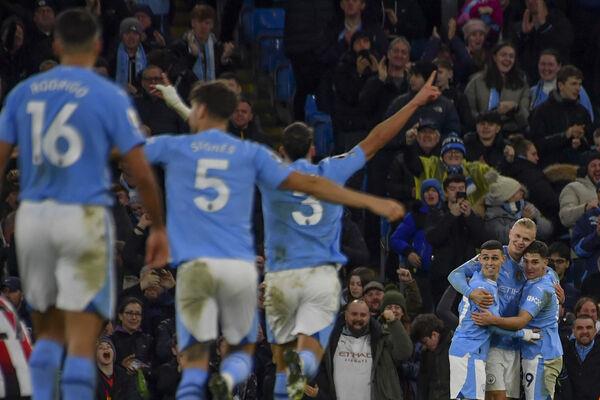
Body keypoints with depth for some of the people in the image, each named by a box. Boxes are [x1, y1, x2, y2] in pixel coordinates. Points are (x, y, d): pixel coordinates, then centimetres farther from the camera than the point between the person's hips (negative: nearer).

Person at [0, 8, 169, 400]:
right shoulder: (111, 96, -3)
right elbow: (141, 172, -5)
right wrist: (159, 228, 7)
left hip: (32, 217, 4)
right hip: (83, 219, -4)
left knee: (49, 334, 18)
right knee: (82, 340, -4)